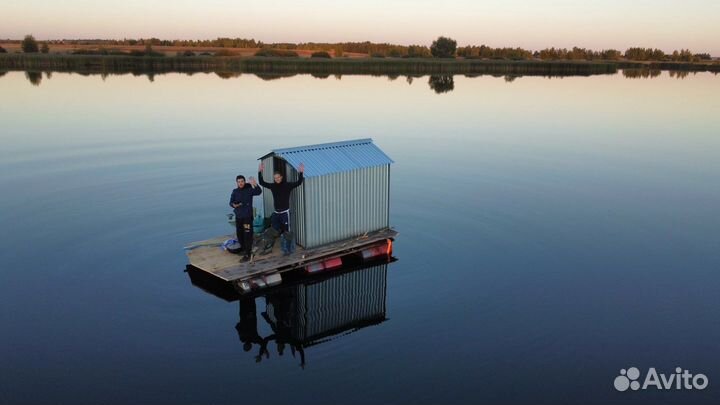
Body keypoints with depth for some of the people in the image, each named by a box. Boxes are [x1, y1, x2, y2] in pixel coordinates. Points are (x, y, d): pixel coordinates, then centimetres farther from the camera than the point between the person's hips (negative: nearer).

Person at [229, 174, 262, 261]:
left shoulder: (249, 189, -7)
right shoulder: (235, 191, 6)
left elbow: (259, 192, -24)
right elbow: (231, 202, 3)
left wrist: (255, 185, -43)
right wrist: (234, 205, -21)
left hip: (247, 216, -5)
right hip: (238, 216, 5)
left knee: (248, 235, -7)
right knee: (239, 234, 16)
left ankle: (247, 254, -4)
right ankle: (243, 249, 36)